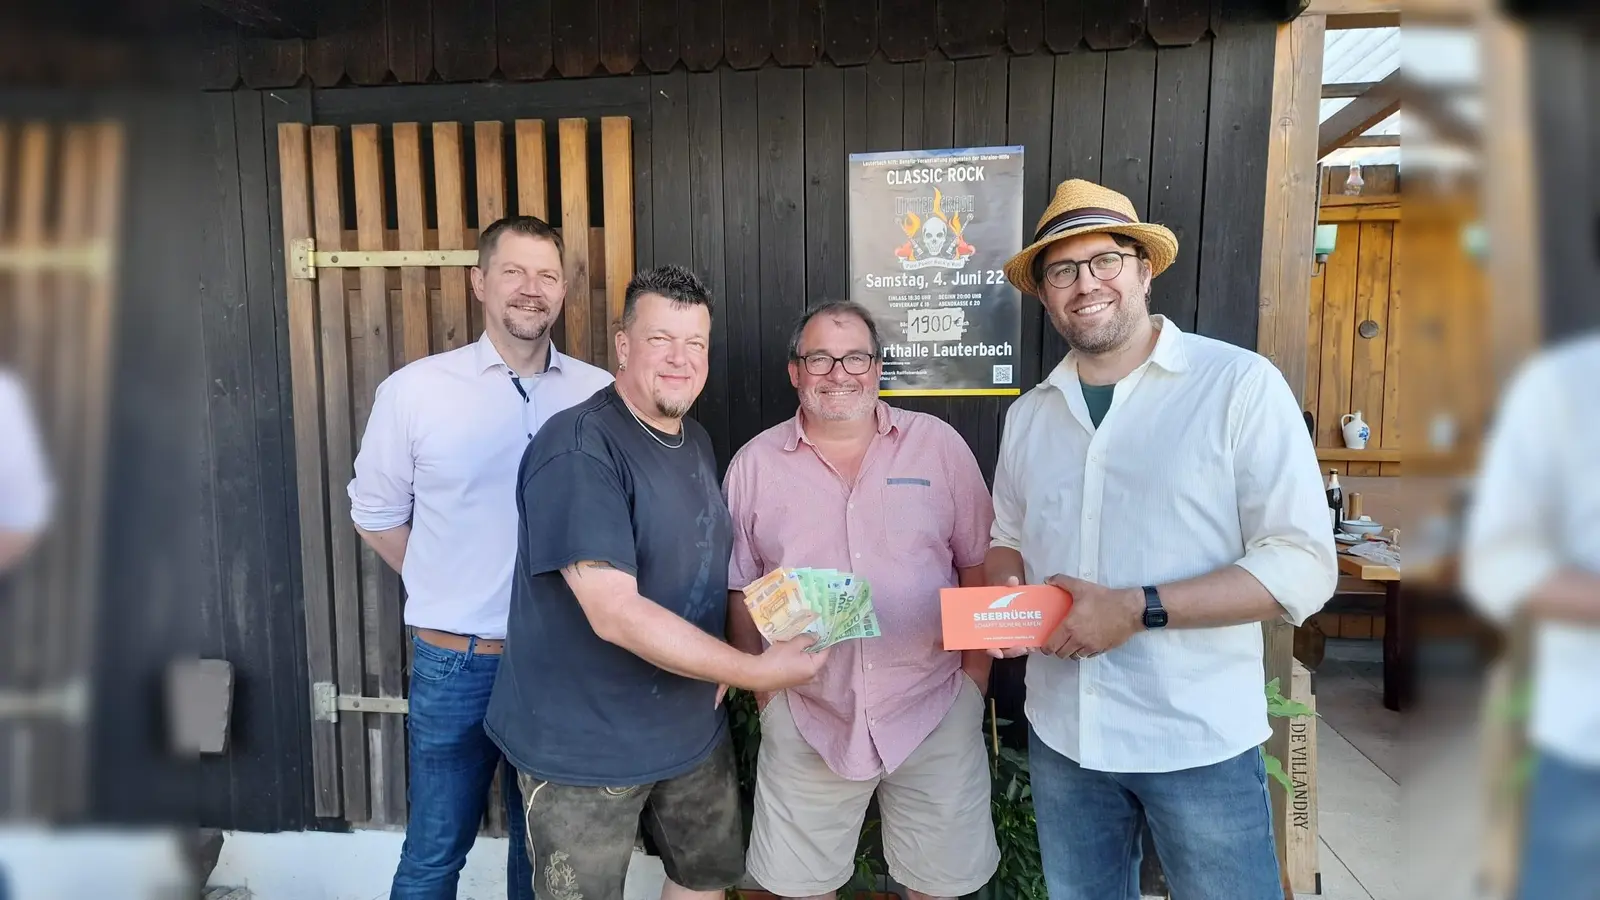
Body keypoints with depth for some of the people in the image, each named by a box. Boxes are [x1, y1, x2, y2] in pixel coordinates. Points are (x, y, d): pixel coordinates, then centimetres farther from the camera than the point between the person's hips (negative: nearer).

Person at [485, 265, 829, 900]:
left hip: (695, 729, 8)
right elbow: (616, 614, -30)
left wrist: (717, 669, 0)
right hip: (584, 750, -7)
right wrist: (757, 672, -27)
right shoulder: (580, 449, -23)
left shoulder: (696, 442, 5)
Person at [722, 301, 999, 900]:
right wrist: (762, 688, 1)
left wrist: (976, 674, 0)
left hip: (935, 708, 0)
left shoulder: (938, 445, -2)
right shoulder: (755, 464, 0)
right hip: (807, 717, 1)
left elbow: (978, 566, 3)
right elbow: (739, 589, 5)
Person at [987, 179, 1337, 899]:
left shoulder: (1241, 385, -11)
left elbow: (1304, 567, -15)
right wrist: (1006, 586, -6)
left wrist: (1139, 609, -22)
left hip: (1200, 743, -4)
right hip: (1061, 733, 5)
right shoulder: (1030, 414, 6)